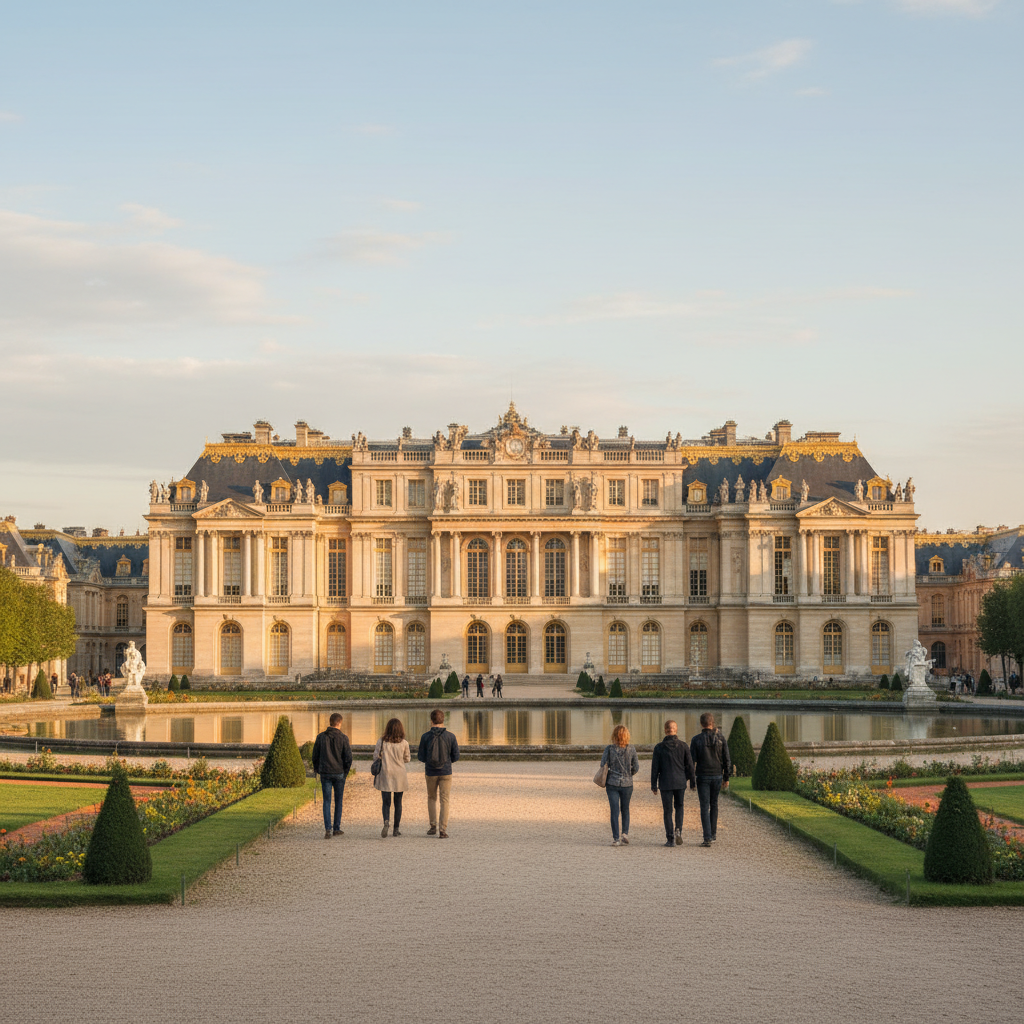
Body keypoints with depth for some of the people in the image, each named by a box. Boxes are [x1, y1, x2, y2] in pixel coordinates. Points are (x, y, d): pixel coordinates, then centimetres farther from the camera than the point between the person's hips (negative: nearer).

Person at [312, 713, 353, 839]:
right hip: (339, 774, -1)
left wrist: (317, 770, 15)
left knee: (327, 801, 2)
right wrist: (346, 771, 7)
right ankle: (337, 828, 16)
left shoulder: (321, 737, 0)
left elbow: (315, 756, 3)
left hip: (325, 773, 1)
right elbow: (348, 757, -8)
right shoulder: (343, 738, -7)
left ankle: (327, 829, -11)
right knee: (338, 801, 12)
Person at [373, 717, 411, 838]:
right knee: (398, 802, 12)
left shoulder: (381, 741, -5)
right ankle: (396, 829, 14)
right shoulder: (404, 743, -5)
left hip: (385, 775, -1)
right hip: (400, 776, 1)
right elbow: (407, 759, 6)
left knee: (386, 802, 2)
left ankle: (386, 821, -25)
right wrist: (410, 757, 27)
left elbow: (376, 757, -1)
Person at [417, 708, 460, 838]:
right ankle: (443, 830, -2)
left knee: (431, 798, 19)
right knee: (445, 800, 4)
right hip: (446, 773, -1)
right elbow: (455, 756, -1)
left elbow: (421, 757, -4)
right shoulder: (450, 736, -7)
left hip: (431, 772, 1)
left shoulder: (425, 736, -8)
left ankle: (433, 826, 12)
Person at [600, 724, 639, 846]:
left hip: (612, 783, -1)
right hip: (627, 783, 1)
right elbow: (636, 768, 1)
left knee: (614, 811, 4)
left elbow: (603, 765, -6)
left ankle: (616, 838, 0)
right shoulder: (631, 749, -5)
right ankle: (625, 833, 2)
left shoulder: (609, 749, -8)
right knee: (625, 809, 18)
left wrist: (604, 783, 10)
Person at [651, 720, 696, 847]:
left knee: (668, 810, 5)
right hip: (680, 782, 1)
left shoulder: (659, 748, -4)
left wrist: (654, 785, 5)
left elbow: (655, 768, -2)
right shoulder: (683, 746, -3)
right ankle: (678, 830, -2)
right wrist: (693, 782, 10)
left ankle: (670, 839, 2)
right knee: (679, 807, 19)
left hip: (666, 784, -1)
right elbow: (690, 765, 1)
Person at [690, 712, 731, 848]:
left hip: (702, 777, -2)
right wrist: (726, 778, 8)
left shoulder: (696, 739, -6)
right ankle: (713, 835, 21)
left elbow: (692, 760, -6)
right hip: (717, 776, 2)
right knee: (714, 805, 18)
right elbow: (727, 759, 0)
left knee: (705, 807, -1)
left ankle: (708, 838, -8)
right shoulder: (720, 738, -1)